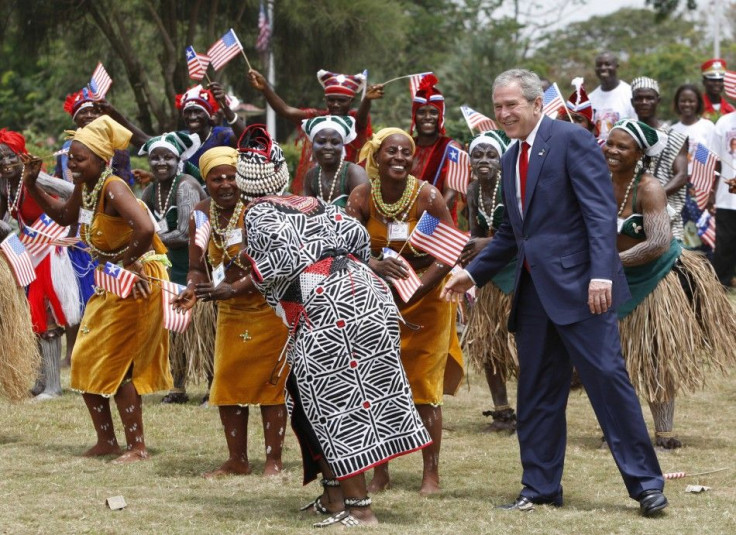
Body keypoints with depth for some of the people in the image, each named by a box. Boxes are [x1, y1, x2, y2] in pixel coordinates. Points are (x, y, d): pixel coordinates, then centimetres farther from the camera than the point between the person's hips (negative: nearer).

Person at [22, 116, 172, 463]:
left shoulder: (112, 189, -24)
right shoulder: (84, 187, 3)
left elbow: (145, 229, -39)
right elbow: (64, 216, 22)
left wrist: (127, 264, -23)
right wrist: (31, 186, 9)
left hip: (136, 282, -9)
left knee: (115, 363, -5)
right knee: (87, 361, 11)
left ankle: (137, 447, 5)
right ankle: (106, 441, 21)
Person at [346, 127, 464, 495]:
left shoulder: (428, 196, -16)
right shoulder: (362, 198, -9)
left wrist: (415, 290, -29)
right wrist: (375, 266, -41)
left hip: (427, 299, -3)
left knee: (425, 387, -2)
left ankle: (431, 474, 5)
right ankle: (379, 473, 12)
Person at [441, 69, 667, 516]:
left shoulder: (572, 140, -7)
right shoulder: (511, 159, 18)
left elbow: (601, 211, -14)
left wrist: (602, 273, -23)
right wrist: (473, 273, 16)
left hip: (579, 285, -8)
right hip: (535, 290, 8)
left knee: (607, 376, -8)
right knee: (537, 391, 9)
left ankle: (646, 482, -2)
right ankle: (541, 487, 16)